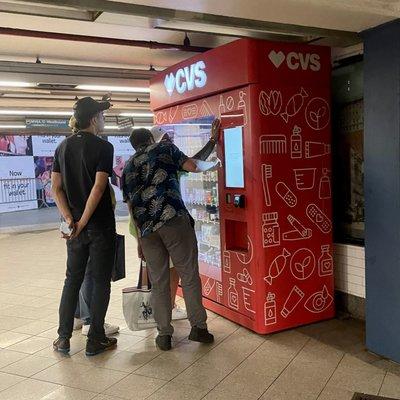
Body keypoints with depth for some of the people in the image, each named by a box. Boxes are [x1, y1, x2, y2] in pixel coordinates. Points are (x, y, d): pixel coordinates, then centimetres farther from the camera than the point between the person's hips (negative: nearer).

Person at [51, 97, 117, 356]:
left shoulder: (63, 147, 8)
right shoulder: (103, 147, -10)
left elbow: (56, 188, 3)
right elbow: (98, 187, -19)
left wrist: (70, 220, -2)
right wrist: (82, 223, -16)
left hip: (76, 226, 5)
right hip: (101, 225, -5)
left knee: (73, 280, 15)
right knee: (101, 281, 5)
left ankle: (64, 338, 19)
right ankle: (95, 340, 11)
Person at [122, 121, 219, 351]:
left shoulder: (128, 168, 24)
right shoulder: (164, 148, 12)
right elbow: (193, 167, 6)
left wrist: (140, 238, 27)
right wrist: (188, 160, 29)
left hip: (146, 228, 4)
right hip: (174, 219, -4)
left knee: (158, 281, 10)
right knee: (189, 274, 4)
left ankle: (164, 334, 13)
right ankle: (198, 326, 8)